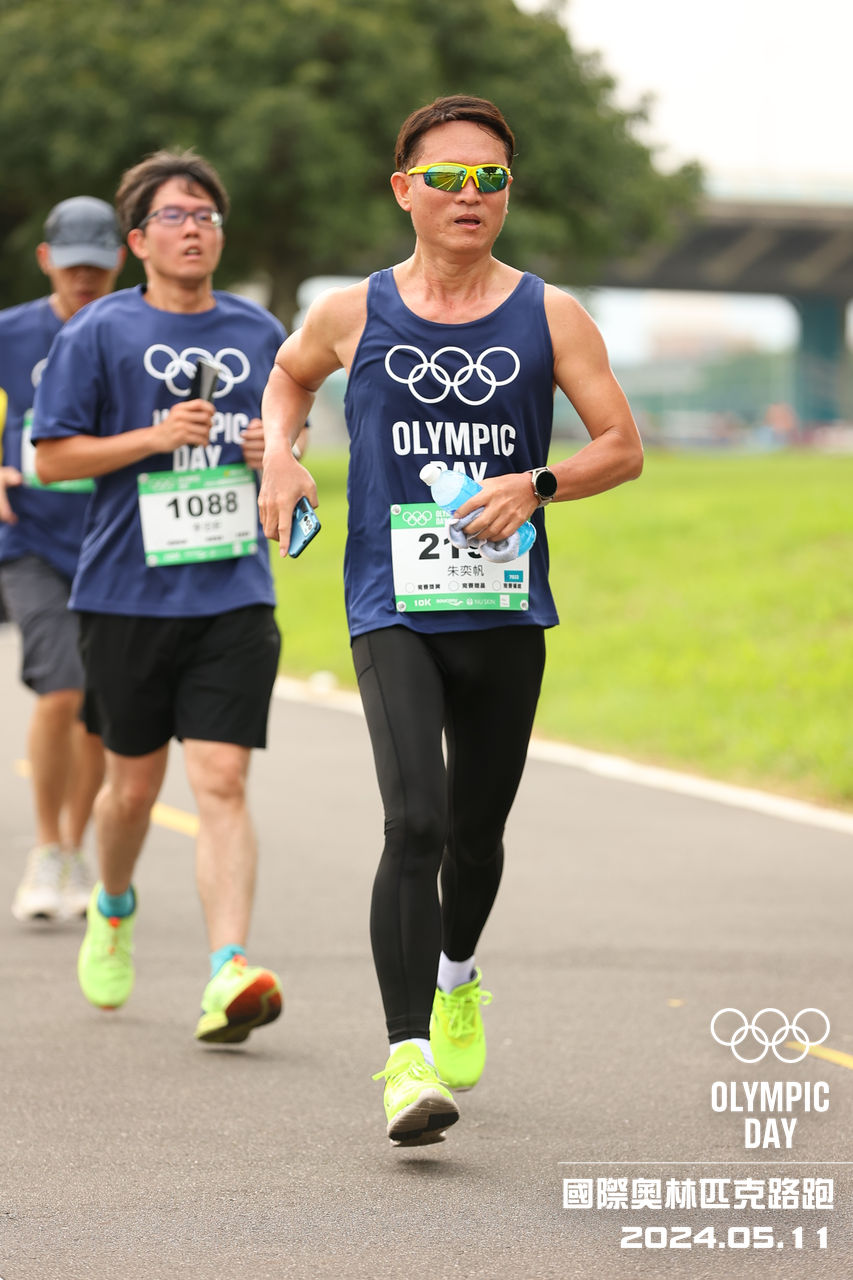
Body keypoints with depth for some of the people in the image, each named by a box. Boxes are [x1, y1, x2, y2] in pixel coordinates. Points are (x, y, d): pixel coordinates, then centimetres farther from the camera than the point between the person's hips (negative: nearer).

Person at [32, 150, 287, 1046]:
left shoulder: (258, 332, 10)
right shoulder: (99, 333, -1)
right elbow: (52, 457, -2)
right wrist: (153, 437, -14)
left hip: (234, 594, 1)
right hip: (128, 593, -1)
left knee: (220, 782, -11)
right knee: (134, 782, 11)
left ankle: (228, 971, -19)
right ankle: (112, 908, 42)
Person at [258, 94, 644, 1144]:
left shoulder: (549, 317, 1)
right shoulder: (353, 314, 2)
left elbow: (623, 447, 4)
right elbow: (289, 375, 23)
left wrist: (536, 484, -14)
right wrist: (278, 454, 4)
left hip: (506, 610, 2)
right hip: (394, 611, -2)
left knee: (476, 831, 15)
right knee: (414, 823, -19)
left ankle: (458, 981, 46)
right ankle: (408, 1058, -19)